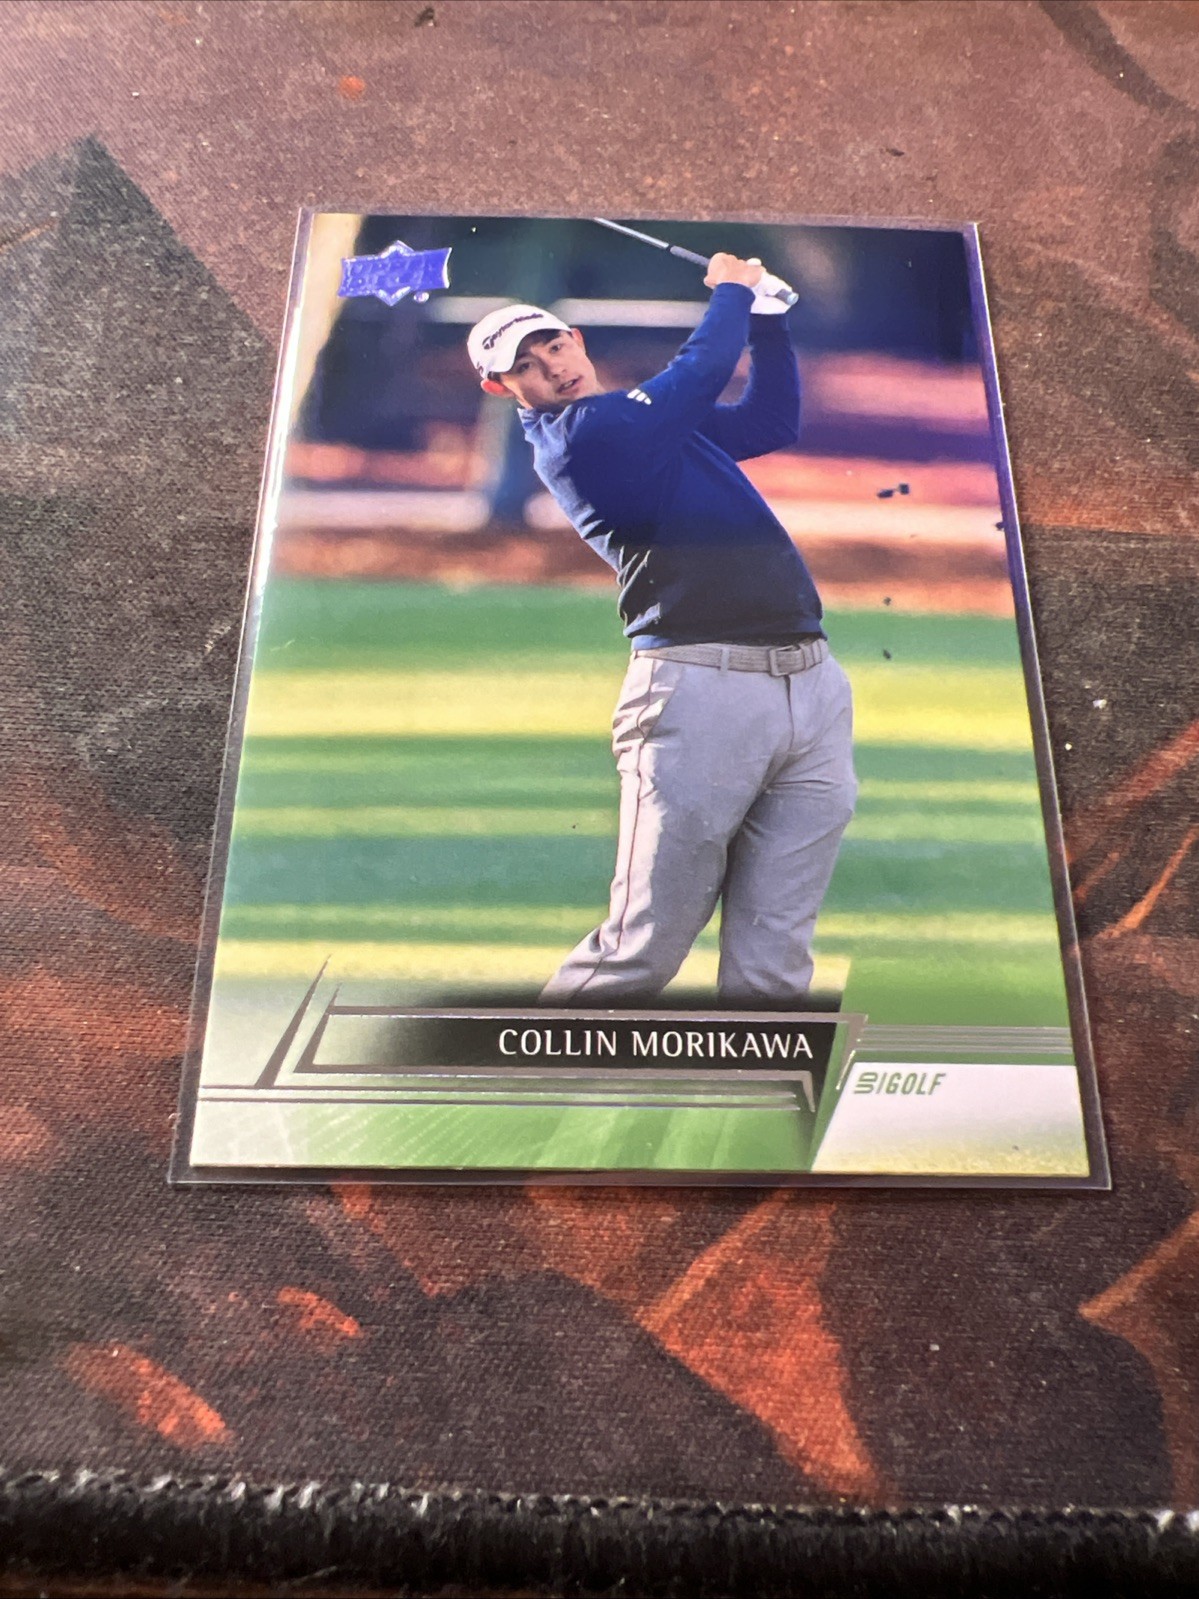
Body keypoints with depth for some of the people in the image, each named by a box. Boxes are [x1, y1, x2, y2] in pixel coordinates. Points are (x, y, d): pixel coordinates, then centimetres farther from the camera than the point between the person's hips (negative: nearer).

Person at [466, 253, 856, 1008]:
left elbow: (774, 421, 36)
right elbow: (698, 372, -2)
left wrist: (768, 319, 26)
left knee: (772, 966, 4)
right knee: (639, 956, -5)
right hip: (700, 685, -7)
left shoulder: (654, 419, 26)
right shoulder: (571, 437, 0)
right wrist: (731, 291, 16)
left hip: (814, 683, 8)